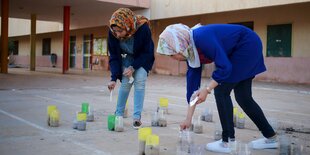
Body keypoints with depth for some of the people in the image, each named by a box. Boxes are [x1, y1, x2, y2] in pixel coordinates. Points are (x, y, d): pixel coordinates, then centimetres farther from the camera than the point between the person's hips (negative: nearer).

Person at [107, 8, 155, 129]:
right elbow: (114, 56, -16)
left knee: (140, 81, -17)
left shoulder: (143, 28, -35)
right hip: (126, 57, 2)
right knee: (125, 83, -10)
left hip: (143, 58, -2)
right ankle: (118, 114, 6)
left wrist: (133, 67, -27)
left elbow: (147, 53, -21)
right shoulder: (112, 33, -26)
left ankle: (137, 117, -12)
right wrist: (114, 78, -25)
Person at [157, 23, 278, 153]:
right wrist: (188, 119, 3)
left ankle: (229, 142, -2)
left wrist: (207, 89, -26)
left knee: (221, 91, -9)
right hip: (239, 51, 9)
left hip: (248, 45, -9)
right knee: (242, 97, 11)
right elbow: (192, 83, 2)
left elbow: (224, 67, -27)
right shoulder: (191, 52, -1)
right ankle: (271, 138, 22)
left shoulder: (202, 37, -28)